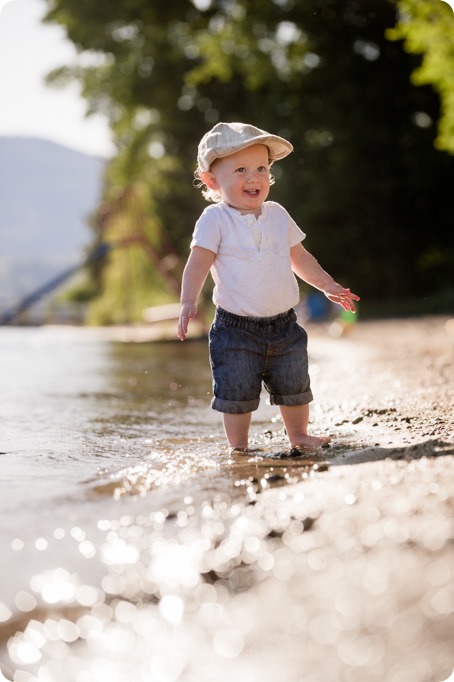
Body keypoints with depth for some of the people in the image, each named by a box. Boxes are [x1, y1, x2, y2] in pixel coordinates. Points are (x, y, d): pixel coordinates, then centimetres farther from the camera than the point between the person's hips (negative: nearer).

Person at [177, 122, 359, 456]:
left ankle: (298, 435, 34)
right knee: (238, 394, -1)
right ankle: (239, 446, 17)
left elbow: (299, 257, 19)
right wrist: (189, 301, -29)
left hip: (283, 324, 5)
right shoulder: (215, 220, -8)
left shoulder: (277, 215, 8)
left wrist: (328, 285, 17)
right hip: (235, 328, -5)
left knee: (295, 387, 14)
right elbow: (198, 263, -15)